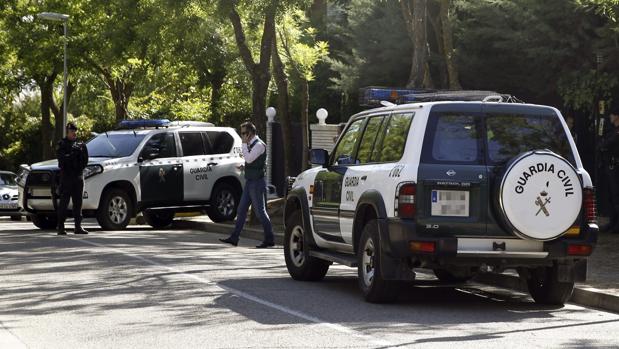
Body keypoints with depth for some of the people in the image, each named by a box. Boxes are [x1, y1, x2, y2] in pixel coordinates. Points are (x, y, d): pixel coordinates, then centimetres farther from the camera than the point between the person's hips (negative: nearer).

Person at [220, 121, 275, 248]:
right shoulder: (251, 145, 14)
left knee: (260, 211, -5)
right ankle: (234, 238, 12)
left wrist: (244, 143, -18)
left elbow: (249, 159, -25)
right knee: (241, 210, 9)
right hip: (249, 182, 10)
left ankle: (269, 239, 3)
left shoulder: (259, 145, -15)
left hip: (257, 183, -10)